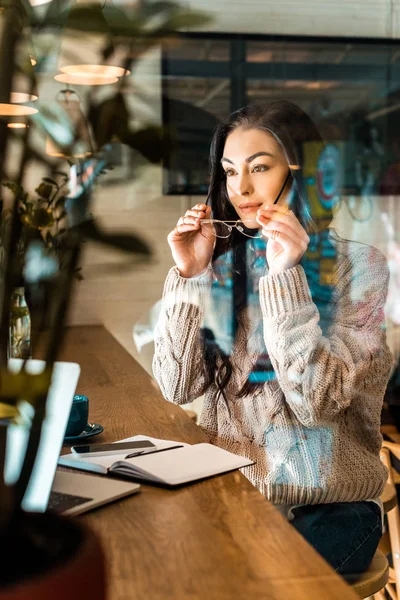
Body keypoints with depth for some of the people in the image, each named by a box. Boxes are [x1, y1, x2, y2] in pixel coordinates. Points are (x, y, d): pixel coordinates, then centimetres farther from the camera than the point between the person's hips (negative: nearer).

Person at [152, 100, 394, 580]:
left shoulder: (357, 265, -8)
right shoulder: (222, 262, 2)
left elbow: (316, 401, -17)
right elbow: (177, 389, -4)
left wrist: (284, 275, -23)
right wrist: (187, 276, -13)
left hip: (326, 506, -3)